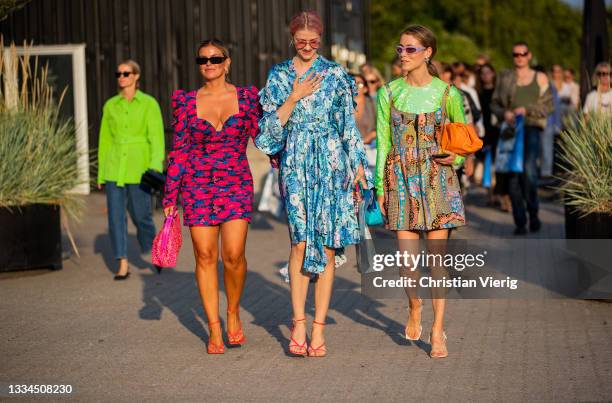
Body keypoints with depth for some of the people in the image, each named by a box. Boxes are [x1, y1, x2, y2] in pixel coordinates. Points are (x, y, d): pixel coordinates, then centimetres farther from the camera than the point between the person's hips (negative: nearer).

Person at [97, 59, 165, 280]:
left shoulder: (149, 103, -1)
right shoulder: (110, 105, 9)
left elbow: (156, 137, -6)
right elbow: (105, 140, 13)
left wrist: (156, 167, -18)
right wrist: (101, 173, 12)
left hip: (138, 167, -3)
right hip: (114, 167, 3)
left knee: (141, 216, 2)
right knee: (115, 216, -3)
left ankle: (155, 252, 28)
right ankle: (123, 265, 1)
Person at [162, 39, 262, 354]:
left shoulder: (247, 97, 4)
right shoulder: (185, 101, 6)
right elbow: (179, 151, 7)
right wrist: (170, 198, 5)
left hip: (236, 184, -1)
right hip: (198, 185, 1)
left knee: (234, 255, -12)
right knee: (205, 256, -1)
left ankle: (233, 313, 15)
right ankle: (214, 329, 10)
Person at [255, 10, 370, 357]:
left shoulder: (335, 74, 8)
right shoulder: (279, 76, 10)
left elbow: (349, 123, 9)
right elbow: (271, 126, 5)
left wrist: (358, 163, 3)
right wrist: (295, 97, -6)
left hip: (331, 163, 0)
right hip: (296, 165, 0)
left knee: (327, 245, -3)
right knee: (301, 241, -10)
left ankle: (319, 326, 1)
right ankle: (299, 324, -6)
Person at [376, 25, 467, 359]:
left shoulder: (447, 93, -1)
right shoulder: (389, 93, 2)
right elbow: (383, 140, 6)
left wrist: (457, 156, -8)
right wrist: (380, 185, 4)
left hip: (437, 179, -1)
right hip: (401, 178, 1)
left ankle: (438, 330, 5)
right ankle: (415, 309, 30)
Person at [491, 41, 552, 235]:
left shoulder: (540, 78, 10)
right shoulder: (505, 77, 14)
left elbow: (548, 106, 6)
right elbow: (494, 103, 14)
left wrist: (526, 109, -10)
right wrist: (504, 113, -7)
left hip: (531, 128, -2)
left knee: (529, 171, -20)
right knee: (513, 176, -2)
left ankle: (533, 212, 1)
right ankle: (520, 222, 5)